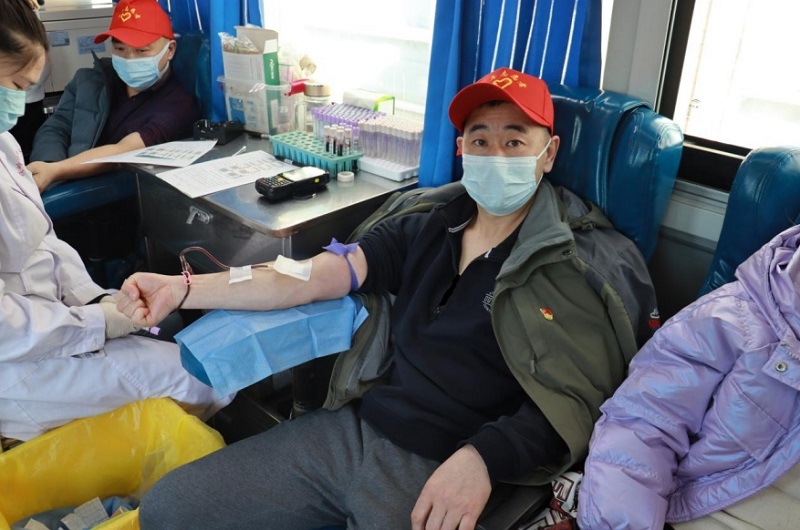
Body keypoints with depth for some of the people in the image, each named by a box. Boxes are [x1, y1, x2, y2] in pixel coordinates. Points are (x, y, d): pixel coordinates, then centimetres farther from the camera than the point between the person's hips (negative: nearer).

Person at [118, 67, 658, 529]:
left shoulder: (584, 263, -5)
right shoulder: (426, 230, 8)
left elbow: (575, 396, -12)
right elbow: (312, 276, 1)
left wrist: (481, 458, -29)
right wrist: (183, 288, -8)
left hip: (442, 473, -4)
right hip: (355, 428, 5)